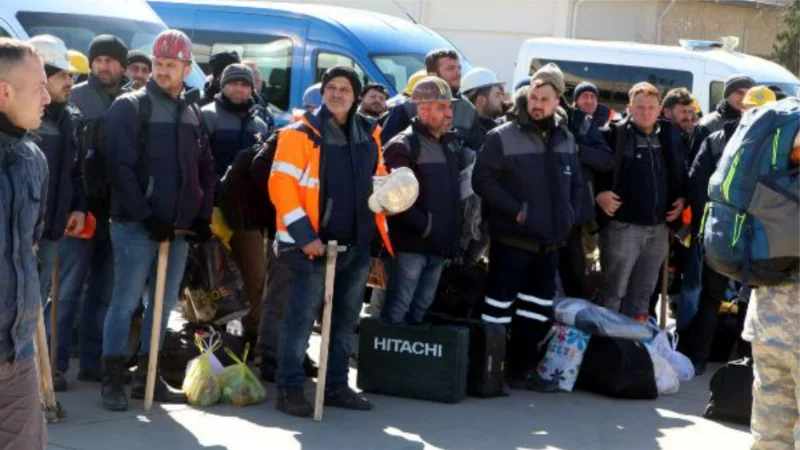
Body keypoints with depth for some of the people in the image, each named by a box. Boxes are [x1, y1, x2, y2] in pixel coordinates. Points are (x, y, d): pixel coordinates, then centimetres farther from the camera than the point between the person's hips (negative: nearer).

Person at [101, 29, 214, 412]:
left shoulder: (191, 112, 14)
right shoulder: (130, 107, -4)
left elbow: (206, 169, 17)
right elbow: (120, 167, -12)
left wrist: (202, 216, 5)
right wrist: (146, 216, -16)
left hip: (179, 227, 6)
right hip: (137, 226, -6)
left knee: (164, 304, 10)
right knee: (126, 302, -4)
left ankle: (147, 376, 20)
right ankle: (113, 380, 2)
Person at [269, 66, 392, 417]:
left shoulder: (368, 135, 10)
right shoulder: (302, 134, -9)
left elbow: (378, 179, 23)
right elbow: (281, 186, -14)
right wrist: (304, 235, -19)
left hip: (357, 244, 7)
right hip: (313, 243, -6)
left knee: (346, 318, 13)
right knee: (302, 317, -4)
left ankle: (336, 387, 24)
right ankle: (289, 389, 3)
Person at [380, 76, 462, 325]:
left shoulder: (451, 145, 16)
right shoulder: (403, 146, -10)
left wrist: (454, 236, 14)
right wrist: (424, 226, -18)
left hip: (440, 246, 8)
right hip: (410, 245, -8)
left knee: (420, 308, 14)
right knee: (397, 309, -6)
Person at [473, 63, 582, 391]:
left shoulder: (565, 140, 11)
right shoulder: (503, 137, -8)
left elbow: (575, 184, 22)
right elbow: (483, 180, -13)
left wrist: (568, 217, 8)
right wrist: (516, 211, -17)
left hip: (549, 241, 6)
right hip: (512, 238, -6)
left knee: (537, 307, 11)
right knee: (500, 305, -6)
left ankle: (522, 369, 21)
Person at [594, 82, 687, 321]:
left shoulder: (670, 136, 10)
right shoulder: (615, 134, -6)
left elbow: (681, 174, 21)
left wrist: (681, 198, 6)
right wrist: (599, 193, -19)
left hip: (658, 228, 5)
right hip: (623, 227, -5)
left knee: (642, 293, 14)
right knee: (613, 291, -2)